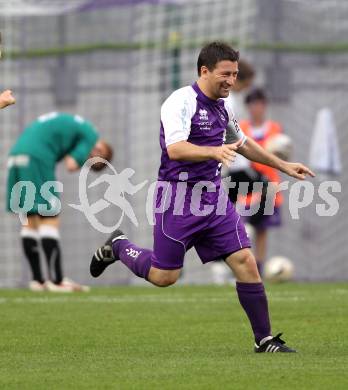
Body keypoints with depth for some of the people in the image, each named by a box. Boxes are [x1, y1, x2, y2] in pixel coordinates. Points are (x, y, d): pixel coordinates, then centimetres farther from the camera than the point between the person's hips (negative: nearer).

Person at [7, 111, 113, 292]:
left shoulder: (67, 123, 30)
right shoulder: (90, 135, 4)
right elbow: (72, 165, -6)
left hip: (15, 155, 9)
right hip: (36, 157, -9)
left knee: (30, 221, 11)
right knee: (49, 219, -6)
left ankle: (37, 280, 12)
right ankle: (56, 280, -9)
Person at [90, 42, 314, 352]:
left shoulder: (223, 106, 11)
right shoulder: (181, 102, -15)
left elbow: (242, 142, 29)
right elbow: (174, 149, -28)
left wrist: (283, 166, 30)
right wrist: (214, 152, -42)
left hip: (214, 197, 7)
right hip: (178, 197, -7)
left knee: (245, 263, -6)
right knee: (164, 277, 0)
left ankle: (264, 340, 1)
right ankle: (118, 247, 30)